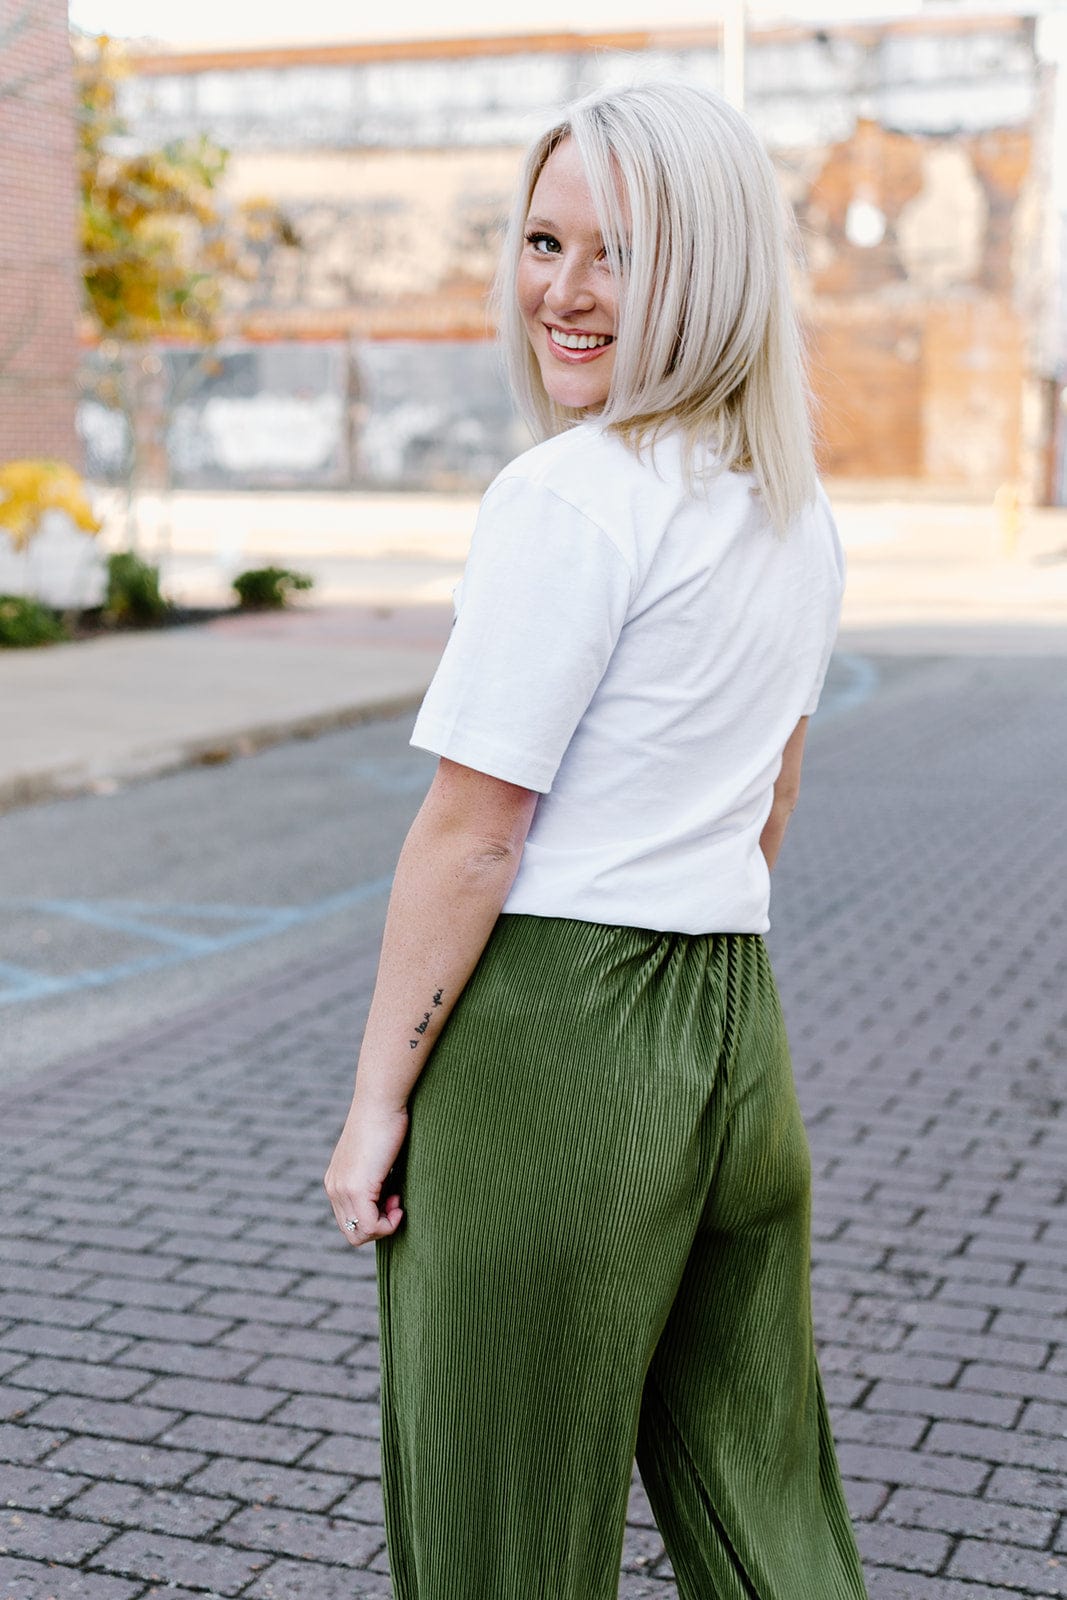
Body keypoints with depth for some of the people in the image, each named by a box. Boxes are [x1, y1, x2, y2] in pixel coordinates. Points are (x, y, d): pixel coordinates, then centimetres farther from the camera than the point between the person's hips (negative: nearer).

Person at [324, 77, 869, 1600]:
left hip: (545, 1035, -8)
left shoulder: (567, 495, -16)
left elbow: (471, 839, -17)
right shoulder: (800, 512, 10)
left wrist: (375, 1101, -9)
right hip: (742, 1040, 8)